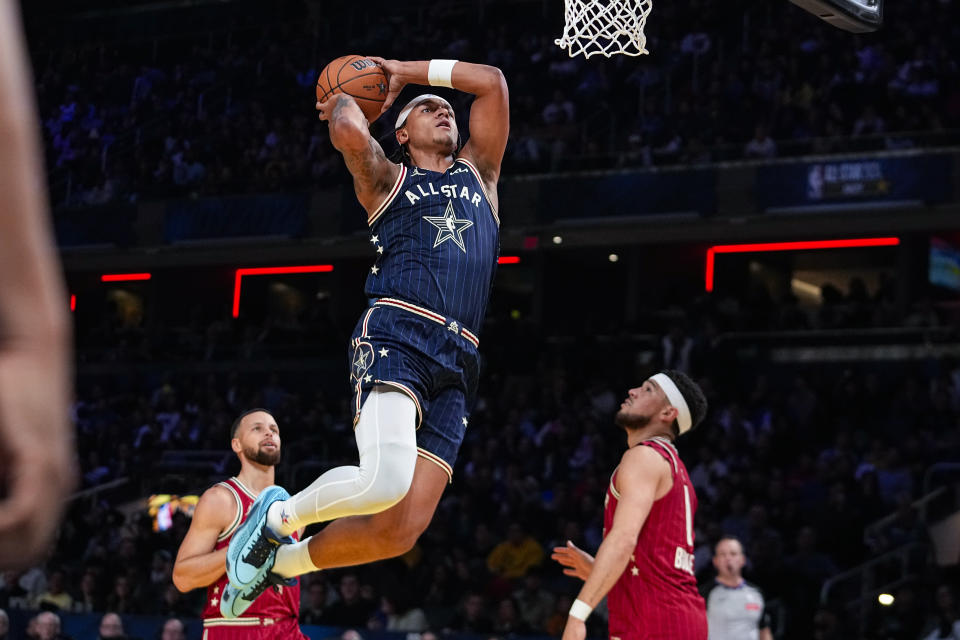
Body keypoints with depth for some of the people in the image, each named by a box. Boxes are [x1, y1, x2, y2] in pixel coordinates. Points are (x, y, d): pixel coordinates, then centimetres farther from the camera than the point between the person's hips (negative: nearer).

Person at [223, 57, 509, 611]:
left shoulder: (478, 173, 29)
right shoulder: (387, 180, 16)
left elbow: (493, 82, 22)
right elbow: (351, 134, -7)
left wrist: (406, 71, 26)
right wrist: (342, 100, 15)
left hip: (457, 365, 5)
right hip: (397, 335, -4)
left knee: (400, 531, -8)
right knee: (386, 481, -31)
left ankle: (285, 561, 18)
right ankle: (277, 515, -1)